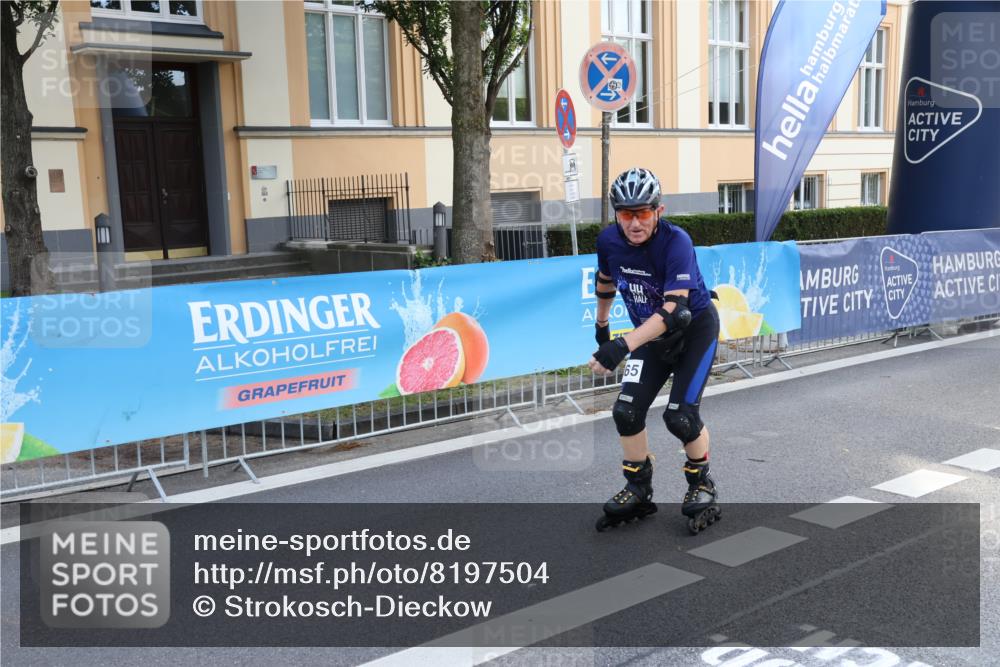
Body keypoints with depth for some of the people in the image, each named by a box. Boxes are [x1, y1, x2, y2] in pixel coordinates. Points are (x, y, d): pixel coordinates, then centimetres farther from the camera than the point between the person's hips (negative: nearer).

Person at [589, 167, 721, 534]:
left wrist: (624, 345, -50)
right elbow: (606, 281, 9)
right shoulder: (608, 240, -15)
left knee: (680, 415, -14)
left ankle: (701, 484, 14)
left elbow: (675, 310, -39)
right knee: (626, 411, -5)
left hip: (696, 327, -5)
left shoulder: (676, 241, -30)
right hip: (651, 333, 5)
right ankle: (638, 490, 15)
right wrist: (601, 324, 22)